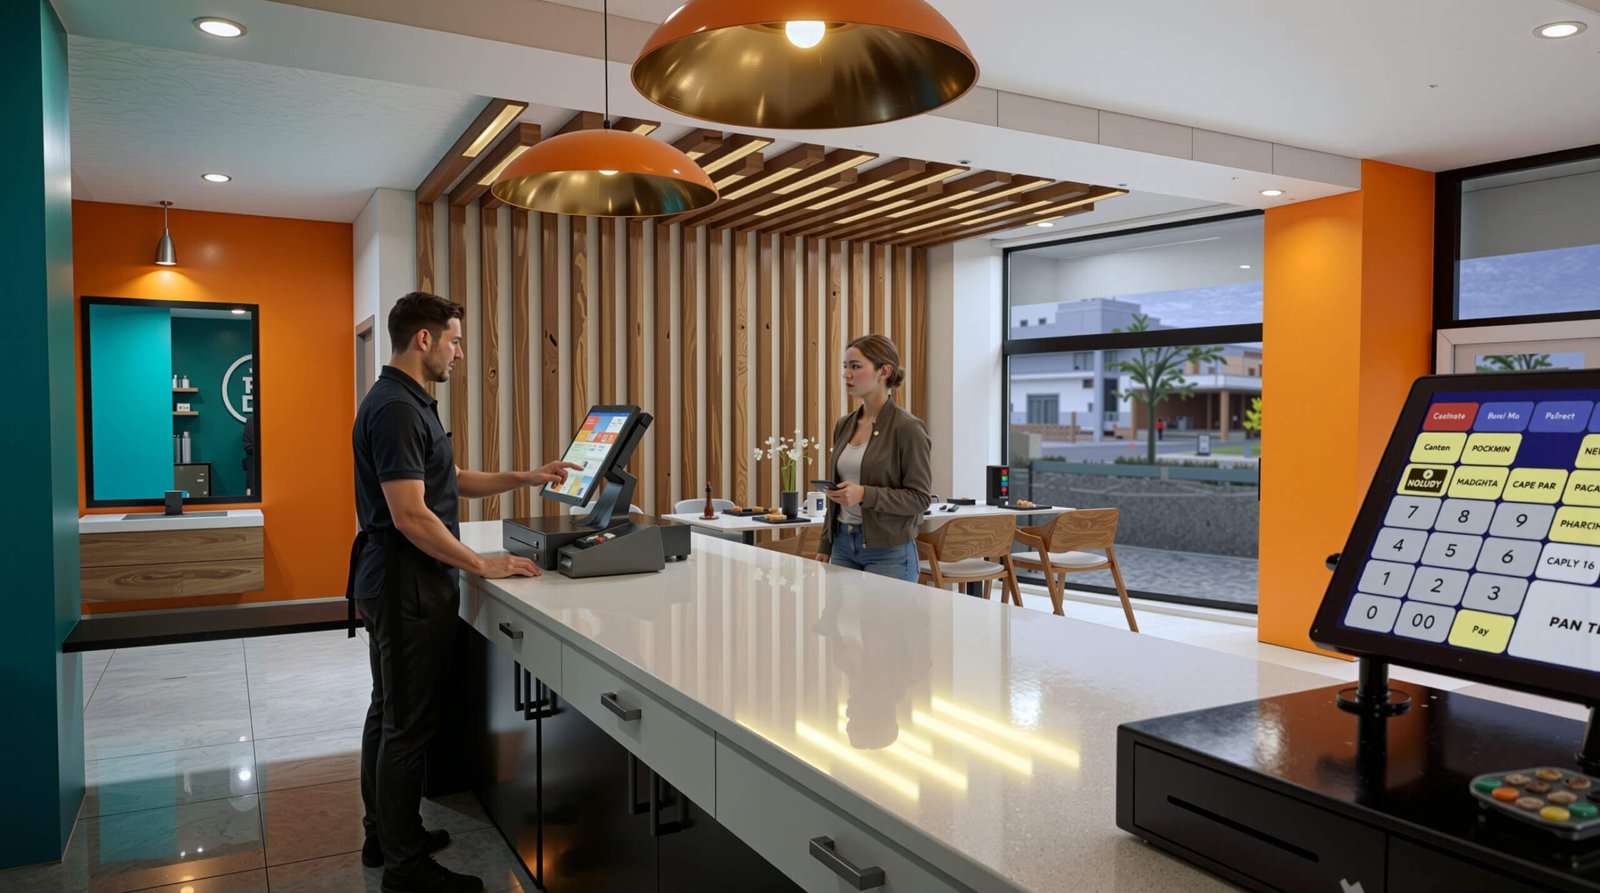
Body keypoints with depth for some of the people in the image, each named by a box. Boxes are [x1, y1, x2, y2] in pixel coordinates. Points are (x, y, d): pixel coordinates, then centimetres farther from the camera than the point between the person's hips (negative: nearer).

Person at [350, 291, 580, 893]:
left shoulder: (407, 403, 13)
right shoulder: (396, 409, -20)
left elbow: (450, 483, 18)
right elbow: (410, 514, -26)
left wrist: (523, 478, 11)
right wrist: (482, 565, -21)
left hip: (392, 585, 11)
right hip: (407, 587, -11)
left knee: (389, 714, 18)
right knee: (407, 725, -2)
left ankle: (385, 835, 31)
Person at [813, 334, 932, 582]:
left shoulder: (907, 428, -11)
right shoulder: (844, 426, 9)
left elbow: (920, 497, -12)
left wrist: (865, 494, -23)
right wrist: (825, 546, 14)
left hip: (889, 551, -6)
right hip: (843, 545, 6)